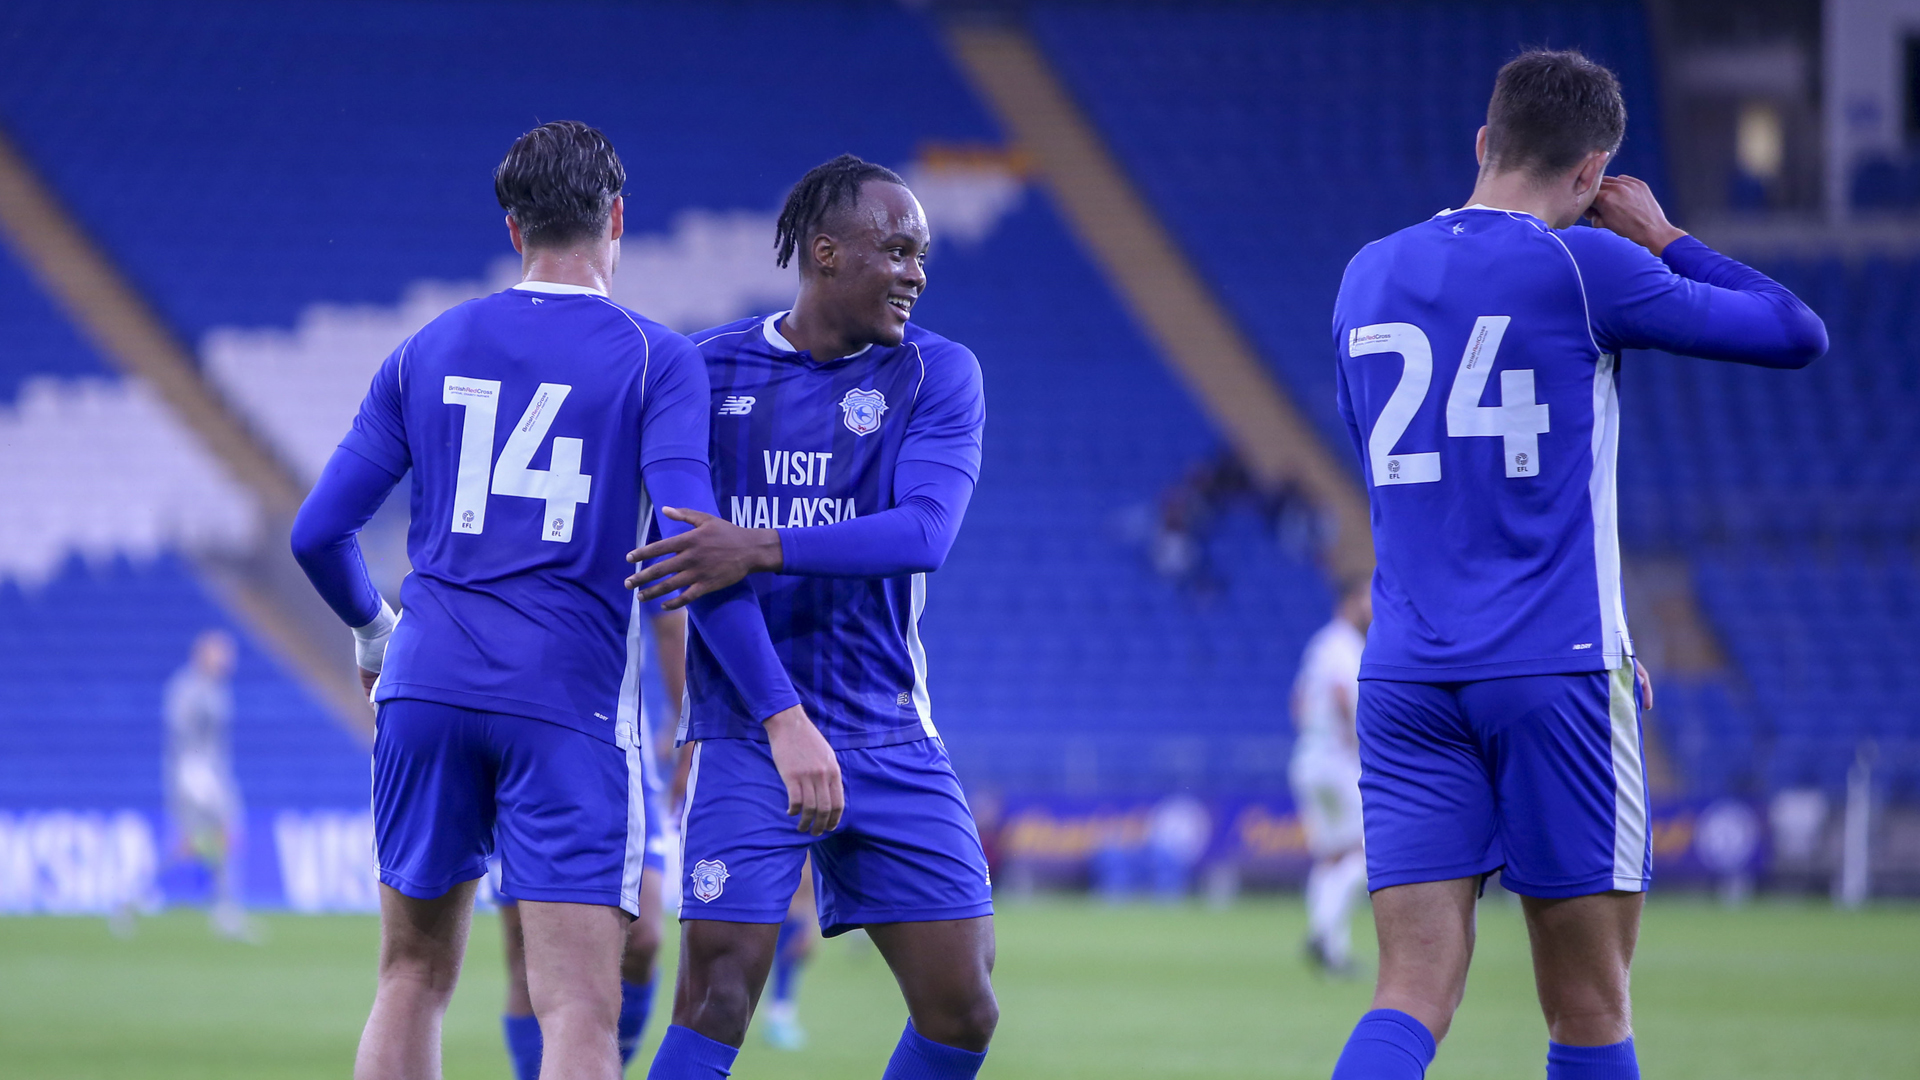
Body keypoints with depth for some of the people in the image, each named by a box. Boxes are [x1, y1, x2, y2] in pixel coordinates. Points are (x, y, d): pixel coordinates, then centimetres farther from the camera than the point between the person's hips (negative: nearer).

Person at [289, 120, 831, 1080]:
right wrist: (781, 715, -14)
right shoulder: (654, 360, 0)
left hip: (429, 683, 4)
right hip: (568, 704, -4)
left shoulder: (426, 353, 12)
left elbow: (317, 534, 12)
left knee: (413, 980, 16)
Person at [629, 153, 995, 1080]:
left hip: (888, 741, 2)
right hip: (747, 740, -2)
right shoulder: (705, 370, 2)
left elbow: (925, 531, -16)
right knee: (716, 998, -12)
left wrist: (763, 550, -28)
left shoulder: (938, 373, 1)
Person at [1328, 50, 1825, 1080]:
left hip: (1403, 679, 4)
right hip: (1557, 676, -4)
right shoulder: (1585, 267, -6)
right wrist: (1666, 242, 15)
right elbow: (1795, 335, 2)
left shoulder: (1367, 276, 10)